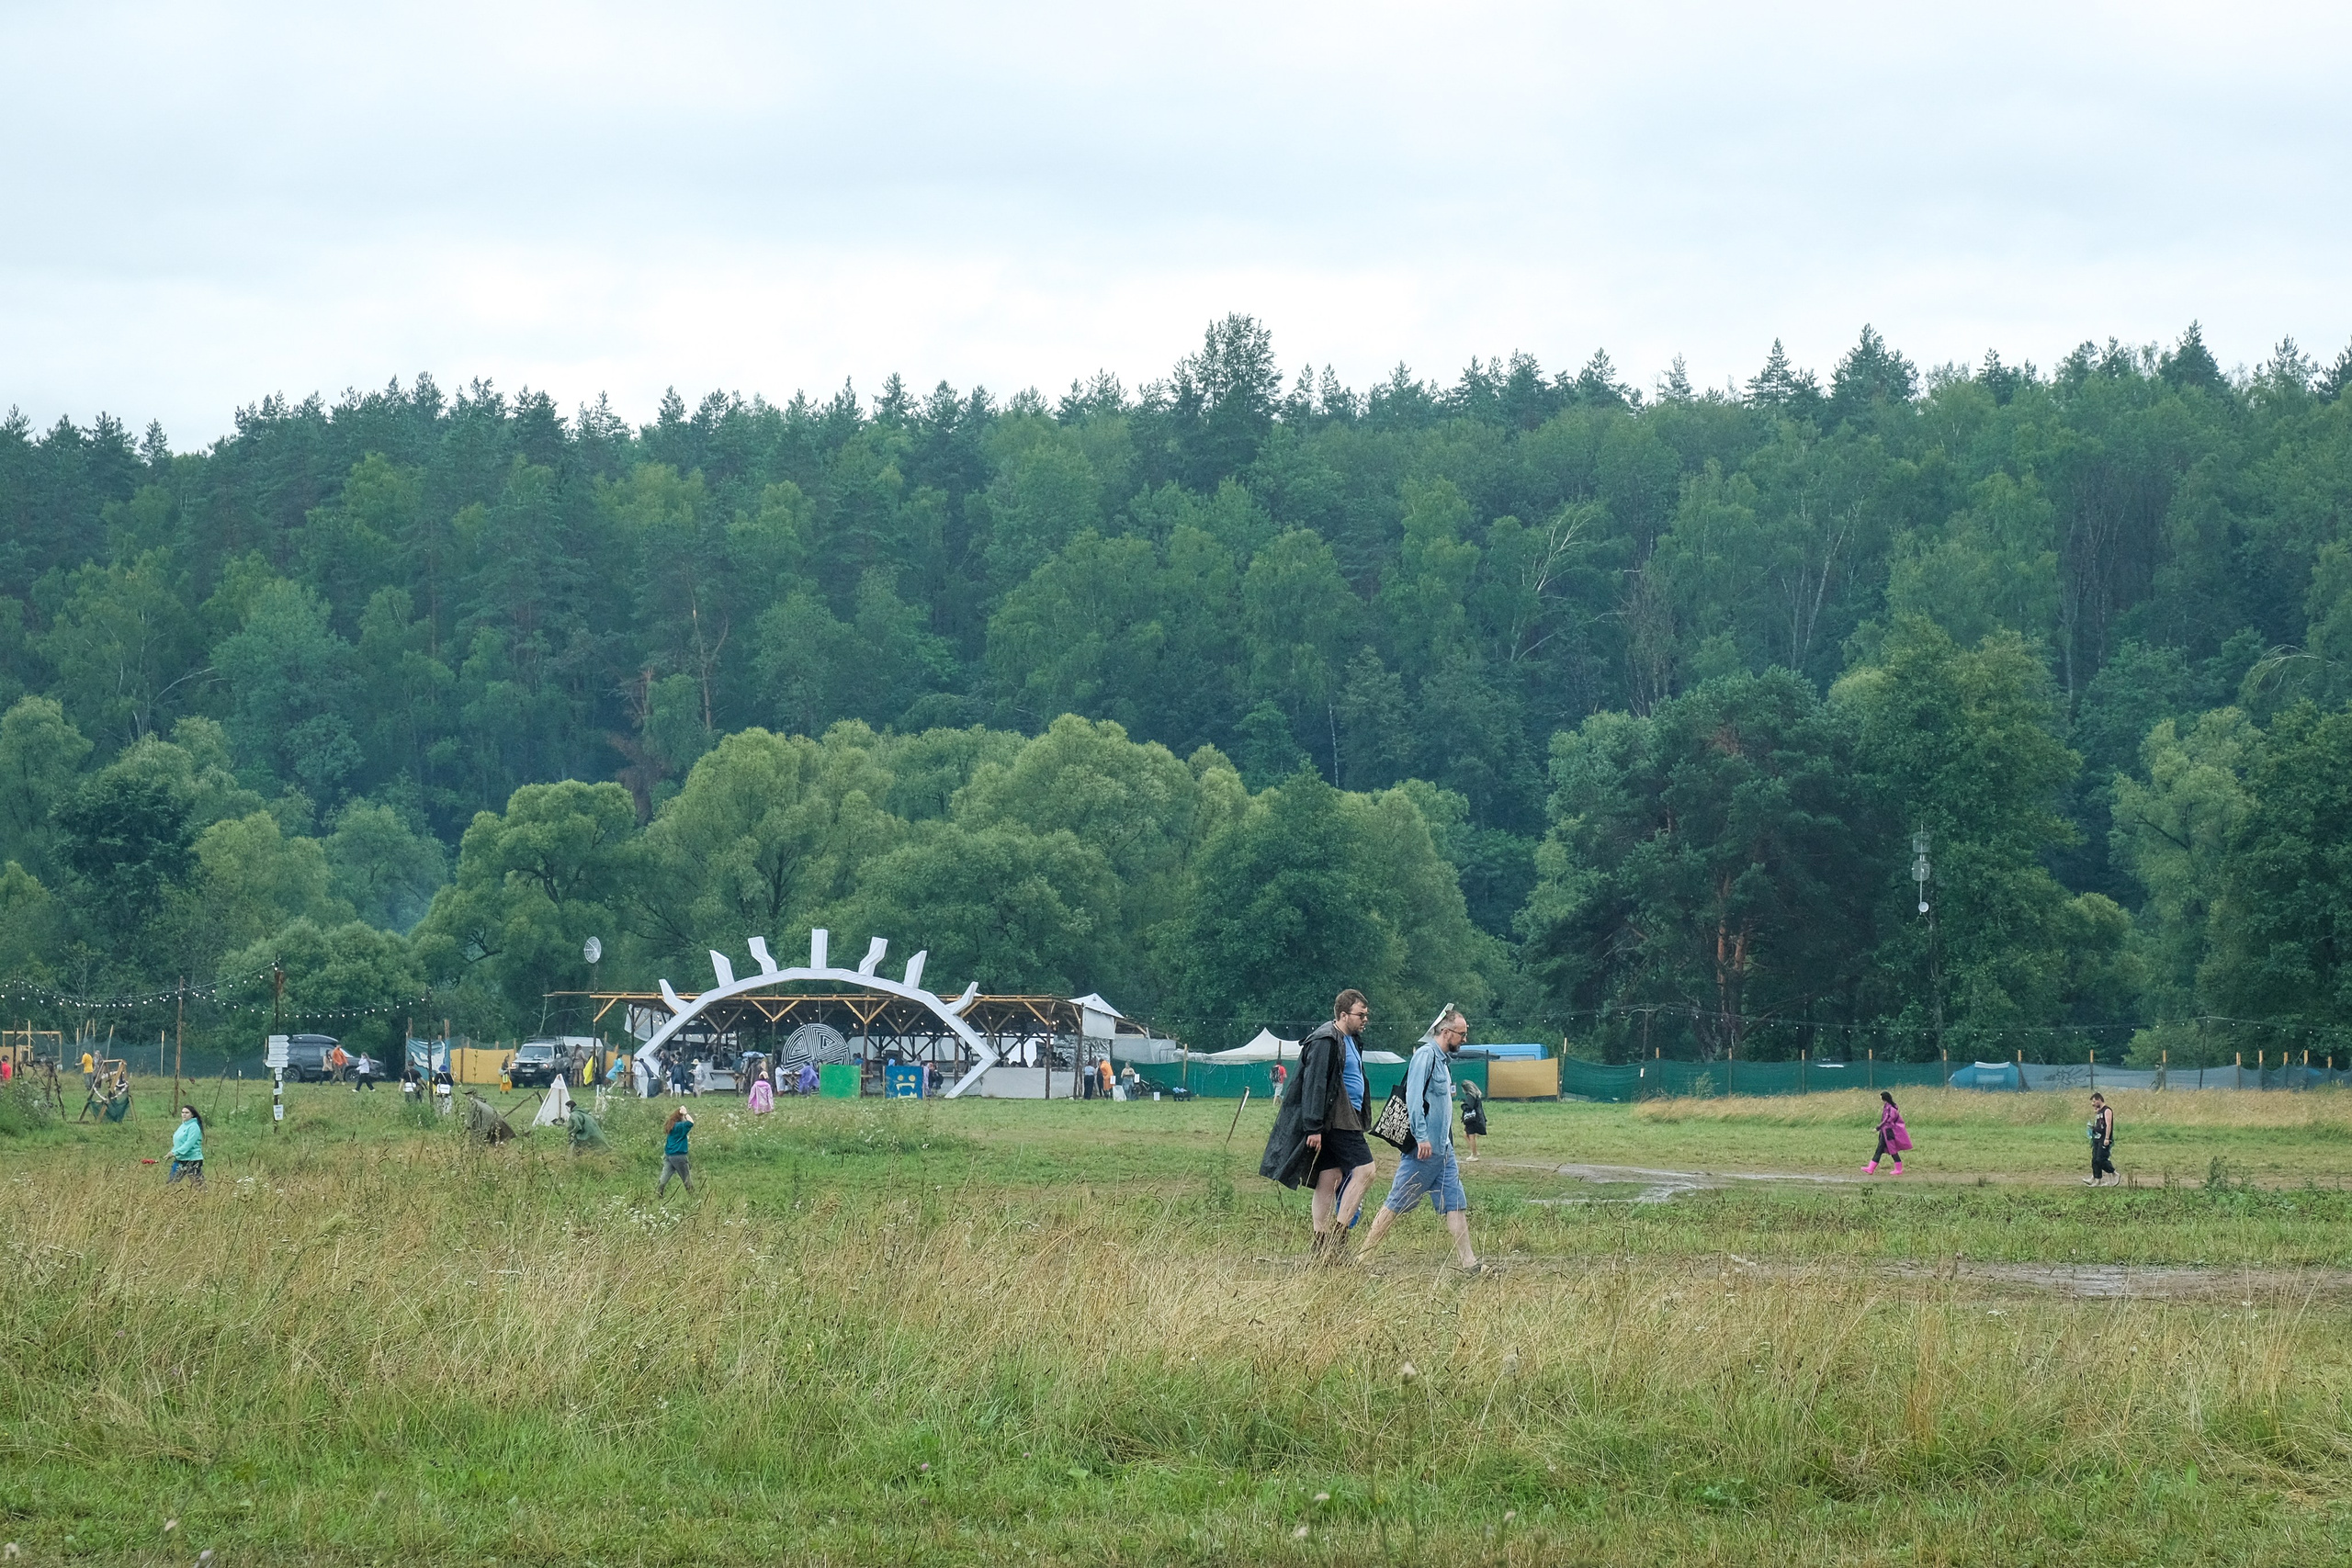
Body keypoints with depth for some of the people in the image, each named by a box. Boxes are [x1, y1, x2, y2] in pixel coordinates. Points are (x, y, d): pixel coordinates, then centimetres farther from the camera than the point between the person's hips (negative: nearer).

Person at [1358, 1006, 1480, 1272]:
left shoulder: (1441, 1060, 17)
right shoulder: (1425, 1055, -11)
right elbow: (1413, 1097, -20)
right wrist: (1422, 1137, -25)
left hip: (1442, 1150, 9)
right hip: (1424, 1148, -9)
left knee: (1456, 1204, 3)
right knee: (1397, 1203, -4)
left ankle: (1467, 1262, 1)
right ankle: (1364, 1256, 2)